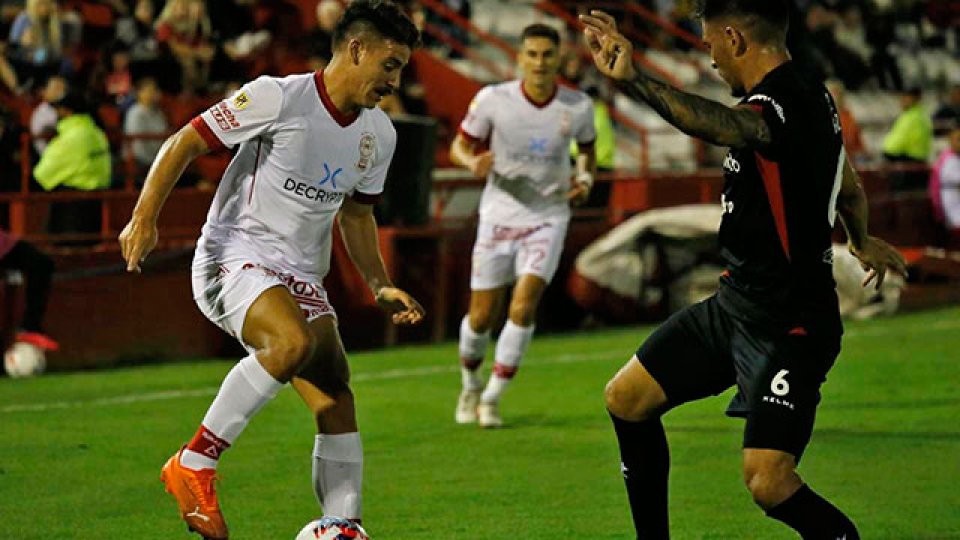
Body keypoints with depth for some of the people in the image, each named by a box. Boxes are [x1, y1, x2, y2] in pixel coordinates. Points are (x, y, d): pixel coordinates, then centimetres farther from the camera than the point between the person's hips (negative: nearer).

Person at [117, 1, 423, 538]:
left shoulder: (379, 134, 10)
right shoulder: (279, 97, -13)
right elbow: (184, 142, -9)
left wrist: (381, 285, 14)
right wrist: (144, 218, -16)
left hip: (302, 278, 7)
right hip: (234, 258, -7)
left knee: (337, 402, -5)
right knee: (295, 342, -34)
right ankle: (194, 463, -22)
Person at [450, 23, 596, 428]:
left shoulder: (578, 106, -7)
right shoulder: (493, 99, -11)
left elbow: (587, 147, 14)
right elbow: (459, 146, -1)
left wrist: (585, 178, -6)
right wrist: (473, 162, -24)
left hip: (548, 218, 0)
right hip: (499, 216, 0)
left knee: (523, 307, -17)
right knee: (481, 316, 3)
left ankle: (492, 398, -3)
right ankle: (470, 386, 32)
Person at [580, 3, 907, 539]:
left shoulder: (781, 108, -23)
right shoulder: (812, 96, 8)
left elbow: (714, 124, -48)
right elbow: (850, 188, 27)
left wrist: (632, 80, -63)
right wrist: (862, 240, 48)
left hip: (788, 326, -10)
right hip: (736, 304, 10)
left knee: (767, 480, -19)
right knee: (627, 398, 13)